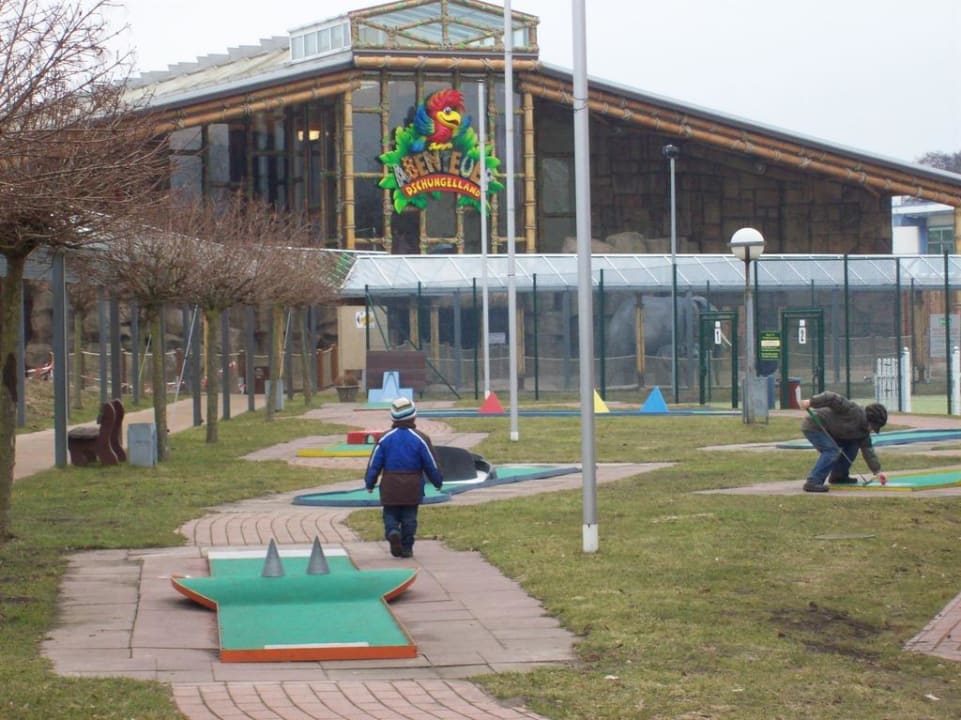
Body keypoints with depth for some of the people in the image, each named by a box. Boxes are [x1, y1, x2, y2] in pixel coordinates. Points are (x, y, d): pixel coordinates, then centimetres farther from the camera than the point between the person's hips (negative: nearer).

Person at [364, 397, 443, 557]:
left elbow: (374, 463, -1)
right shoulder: (420, 439, -5)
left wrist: (369, 483, 10)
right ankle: (407, 548, 8)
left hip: (390, 486, 0)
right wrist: (438, 482, 15)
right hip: (413, 487, 0)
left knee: (390, 515, 9)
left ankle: (392, 533, -20)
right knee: (409, 517, 9)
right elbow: (431, 463, 0)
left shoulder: (385, 438, -4)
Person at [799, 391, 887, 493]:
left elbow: (868, 450, 10)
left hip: (826, 430, 10)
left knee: (852, 445, 10)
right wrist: (811, 402, -34)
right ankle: (812, 482, -26)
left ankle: (838, 476, 17)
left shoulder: (863, 431, 7)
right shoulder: (854, 410, -22)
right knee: (832, 451, -24)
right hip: (813, 426, -10)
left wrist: (877, 471, 4)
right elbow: (832, 398, -29)